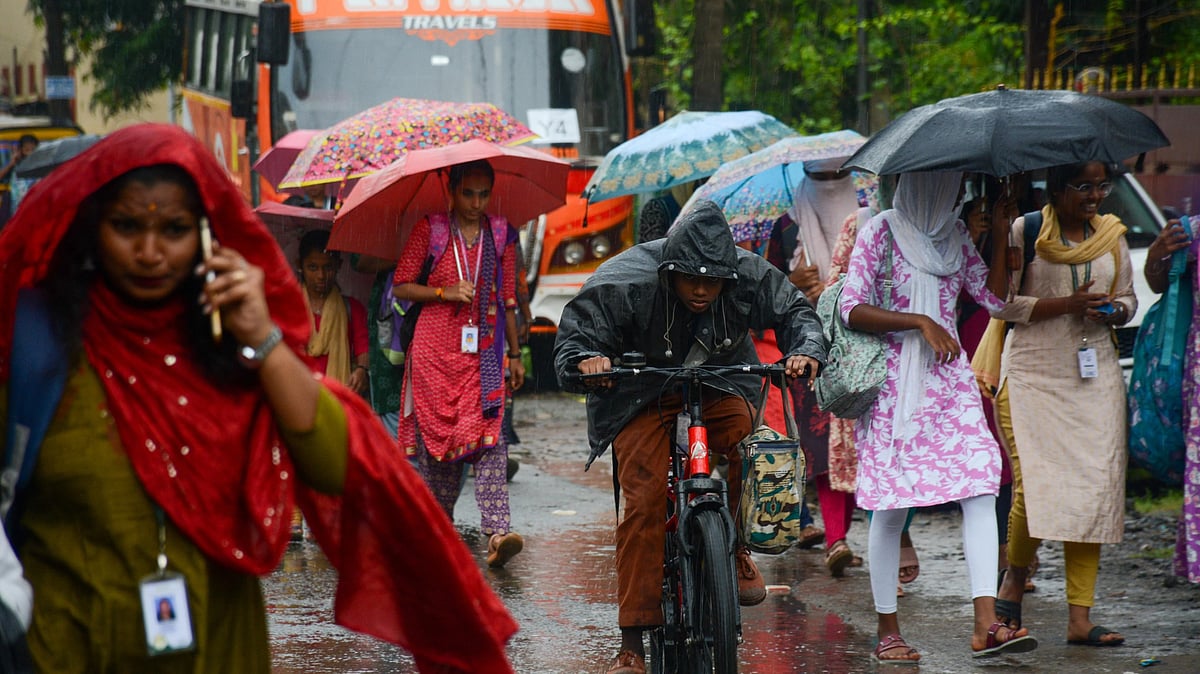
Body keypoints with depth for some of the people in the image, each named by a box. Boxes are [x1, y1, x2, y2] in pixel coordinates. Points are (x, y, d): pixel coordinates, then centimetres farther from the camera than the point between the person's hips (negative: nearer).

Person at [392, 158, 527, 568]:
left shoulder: (501, 235, 11)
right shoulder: (430, 229, 2)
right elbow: (401, 286, 2)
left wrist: (515, 354, 17)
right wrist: (445, 292, -12)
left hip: (483, 350, 1)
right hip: (435, 349, -1)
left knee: (488, 435, -12)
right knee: (435, 435, 2)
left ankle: (497, 534, -24)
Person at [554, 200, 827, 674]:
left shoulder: (748, 276, -15)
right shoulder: (626, 284, -22)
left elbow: (793, 310, -1)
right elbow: (574, 330, -16)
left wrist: (805, 350, -23)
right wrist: (586, 359, -40)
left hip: (717, 387, 2)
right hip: (641, 399, -2)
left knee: (746, 435, -32)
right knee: (644, 502, -18)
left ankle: (736, 550, -8)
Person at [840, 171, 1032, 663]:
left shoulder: (955, 234, 13)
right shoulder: (881, 231, -3)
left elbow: (994, 299, 10)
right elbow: (851, 309, -8)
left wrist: (1000, 239, 1)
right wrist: (920, 322, -16)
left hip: (948, 380, 5)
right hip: (893, 383, -5)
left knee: (981, 485, -12)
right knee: (891, 506, -1)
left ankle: (985, 624, -17)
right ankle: (887, 632, 10)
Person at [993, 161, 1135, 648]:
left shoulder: (1112, 234, 11)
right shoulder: (1025, 232, -2)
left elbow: (1128, 298, 20)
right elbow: (1002, 303, -6)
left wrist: (1113, 311, -4)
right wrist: (1067, 304, -16)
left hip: (1096, 375, 4)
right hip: (1034, 374, -4)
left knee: (1095, 488, -4)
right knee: (1034, 484, -14)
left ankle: (1080, 616, -1)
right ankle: (1015, 579, 16)